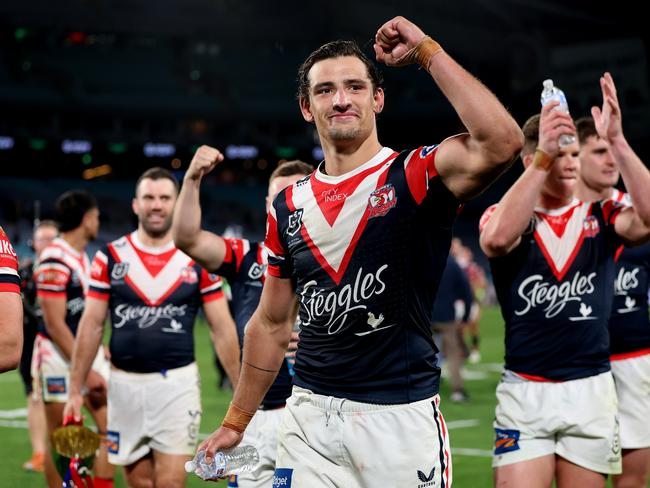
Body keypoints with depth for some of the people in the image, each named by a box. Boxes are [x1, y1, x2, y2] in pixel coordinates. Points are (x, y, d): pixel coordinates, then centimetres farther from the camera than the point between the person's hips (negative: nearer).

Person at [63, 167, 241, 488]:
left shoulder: (198, 259, 1)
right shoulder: (110, 257, 3)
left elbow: (222, 328, 3)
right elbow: (91, 326, 5)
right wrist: (75, 390, 2)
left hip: (176, 383, -1)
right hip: (125, 383, 2)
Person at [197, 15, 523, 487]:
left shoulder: (415, 177, -6)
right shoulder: (288, 207, 10)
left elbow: (501, 142, -27)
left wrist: (425, 50, -20)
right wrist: (235, 423, 18)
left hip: (402, 415, -4)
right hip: (310, 415, 4)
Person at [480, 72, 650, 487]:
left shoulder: (600, 216, 5)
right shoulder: (505, 216, 0)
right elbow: (497, 239, -25)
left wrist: (616, 142, -24)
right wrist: (544, 156, -30)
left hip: (591, 390, 2)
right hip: (524, 392, -2)